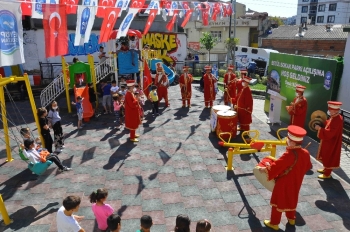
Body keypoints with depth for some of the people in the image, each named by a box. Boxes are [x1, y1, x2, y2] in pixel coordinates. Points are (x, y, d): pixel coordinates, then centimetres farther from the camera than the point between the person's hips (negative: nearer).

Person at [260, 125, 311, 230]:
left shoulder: (289, 155, -34)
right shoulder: (305, 153, -10)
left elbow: (276, 166, -31)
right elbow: (307, 167, 7)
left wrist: (265, 168, -15)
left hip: (284, 183, -7)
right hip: (296, 183, 7)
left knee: (278, 201, 10)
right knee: (291, 199, 28)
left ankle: (274, 223, 25)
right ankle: (291, 219, 46)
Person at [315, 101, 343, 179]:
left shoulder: (337, 120, -28)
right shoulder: (334, 117, 2)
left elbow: (330, 133, -31)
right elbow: (329, 125, 15)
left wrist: (320, 129, -26)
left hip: (331, 143, -10)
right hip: (329, 141, 10)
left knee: (329, 158, 5)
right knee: (326, 157, 23)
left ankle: (327, 174, 19)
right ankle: (325, 169, 40)